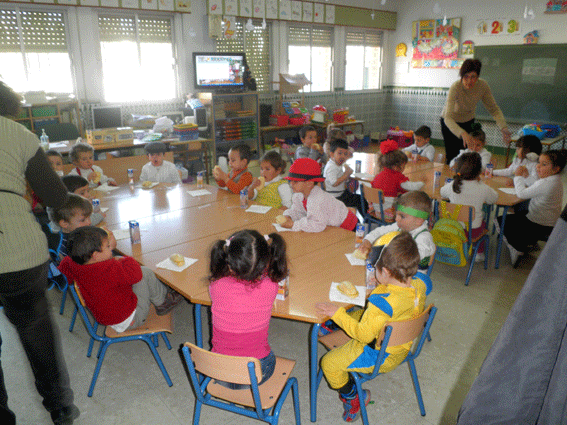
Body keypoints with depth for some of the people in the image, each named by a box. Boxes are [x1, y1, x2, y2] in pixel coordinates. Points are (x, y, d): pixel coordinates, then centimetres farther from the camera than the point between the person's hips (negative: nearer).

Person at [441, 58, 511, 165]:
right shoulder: (455, 88, -33)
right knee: (452, 157, -9)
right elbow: (448, 118, -41)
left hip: (468, 121, 3)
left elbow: (494, 109, -11)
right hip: (450, 123, -3)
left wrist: (503, 128, -27)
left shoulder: (483, 86, -21)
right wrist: (462, 133, -56)